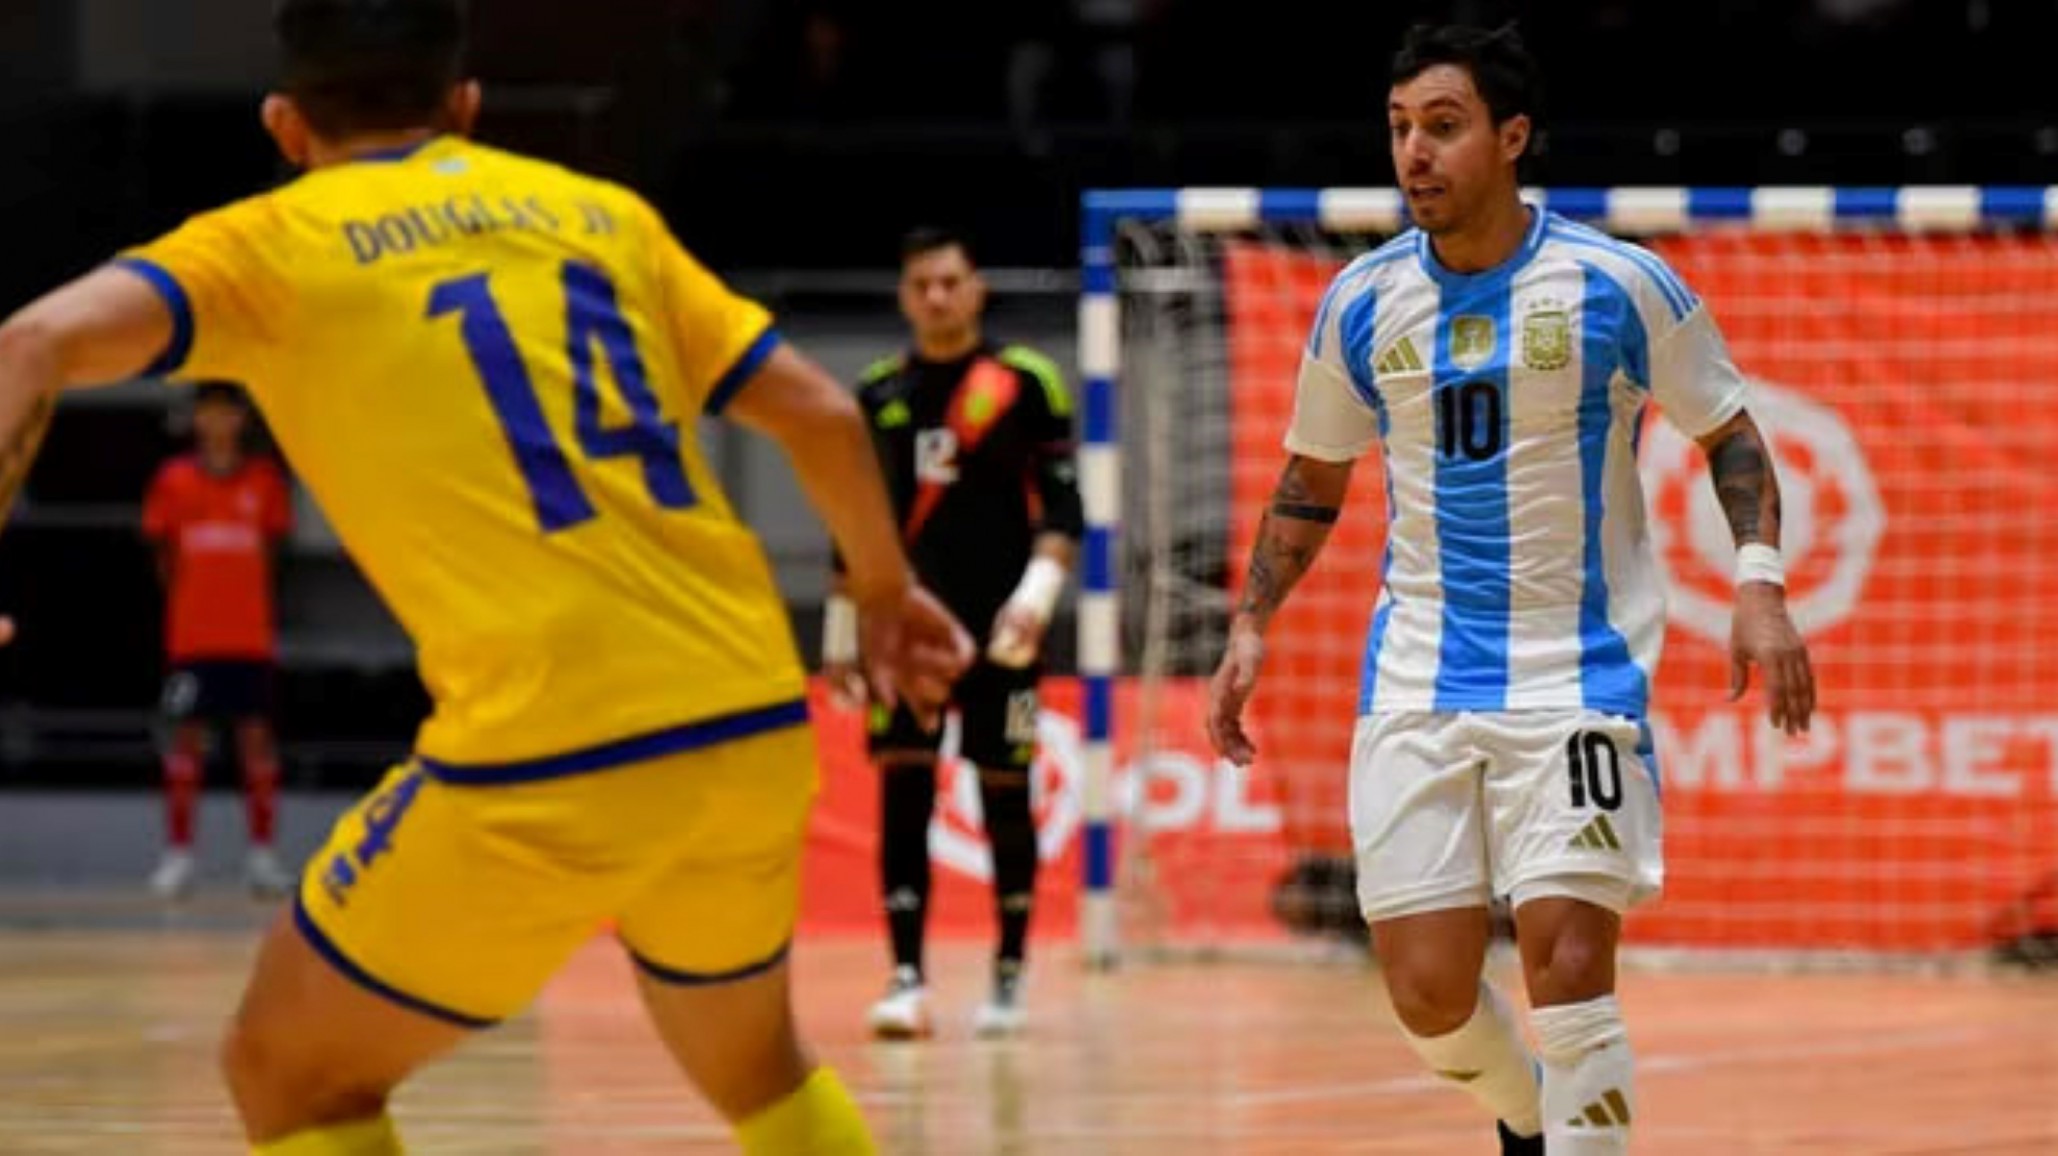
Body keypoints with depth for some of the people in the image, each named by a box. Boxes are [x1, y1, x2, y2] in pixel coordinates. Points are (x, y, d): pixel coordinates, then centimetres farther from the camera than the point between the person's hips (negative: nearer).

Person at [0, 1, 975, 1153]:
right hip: (756, 721, 5)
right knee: (751, 1060, 30)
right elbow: (820, 409, 19)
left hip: (553, 751, -5)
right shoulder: (602, 210, 19)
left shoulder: (273, 242, 7)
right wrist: (883, 586, 35)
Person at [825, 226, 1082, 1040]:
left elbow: (1062, 508, -2)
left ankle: (1010, 975, 13)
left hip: (997, 632, -2)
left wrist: (1038, 592, -16)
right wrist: (840, 633, 15)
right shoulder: (877, 394, 10)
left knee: (1005, 797, 3)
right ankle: (907, 979, -6)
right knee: (902, 791, -6)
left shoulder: (1026, 383, 0)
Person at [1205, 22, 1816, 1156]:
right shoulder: (1363, 303, 2)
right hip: (1419, 680, 3)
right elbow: (1312, 478, 16)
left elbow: (1728, 435, 4)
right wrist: (1251, 623, 6)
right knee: (1427, 991, -1)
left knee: (1567, 964, -15)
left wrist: (1759, 584, -10)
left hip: (1579, 673, -3)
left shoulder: (1620, 287, -7)